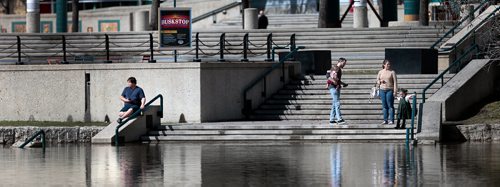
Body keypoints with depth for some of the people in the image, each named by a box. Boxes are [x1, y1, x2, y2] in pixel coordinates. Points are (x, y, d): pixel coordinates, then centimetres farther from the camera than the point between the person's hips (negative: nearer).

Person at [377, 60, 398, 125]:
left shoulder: (392, 72, 1)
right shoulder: (380, 72, 11)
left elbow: (395, 81, -3)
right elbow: (377, 81, 16)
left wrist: (395, 90, -11)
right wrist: (380, 81, -8)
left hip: (390, 90, -3)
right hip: (382, 90, 4)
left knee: (390, 105, -7)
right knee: (384, 106, 4)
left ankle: (391, 120, -7)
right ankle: (385, 120, 7)